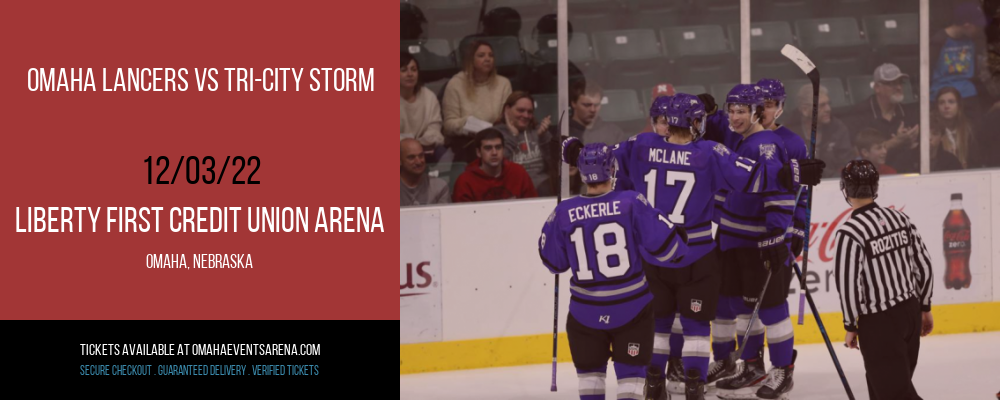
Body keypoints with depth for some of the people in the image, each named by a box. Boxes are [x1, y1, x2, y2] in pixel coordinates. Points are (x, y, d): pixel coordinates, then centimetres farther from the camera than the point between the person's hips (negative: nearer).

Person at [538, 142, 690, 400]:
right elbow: (662, 243, -14)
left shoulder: (564, 213, -8)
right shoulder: (631, 204, -14)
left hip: (586, 311, 1)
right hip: (632, 308, -1)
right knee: (631, 372, 8)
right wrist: (678, 246, 9)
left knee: (590, 371, 19)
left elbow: (554, 262, 4)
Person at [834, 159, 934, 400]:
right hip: (911, 312, 7)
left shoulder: (850, 233, -19)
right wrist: (925, 307, 18)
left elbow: (849, 284, -19)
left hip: (879, 323, -7)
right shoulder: (899, 218, 1)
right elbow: (924, 265, 7)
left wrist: (851, 326, -6)